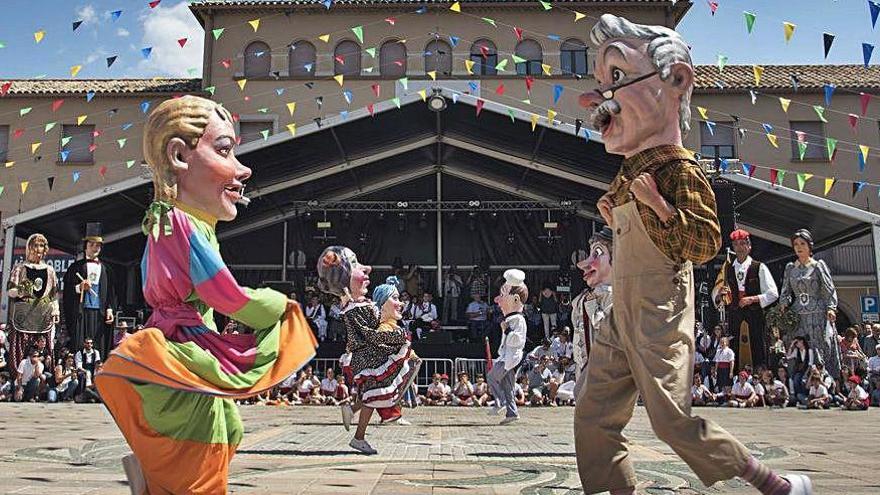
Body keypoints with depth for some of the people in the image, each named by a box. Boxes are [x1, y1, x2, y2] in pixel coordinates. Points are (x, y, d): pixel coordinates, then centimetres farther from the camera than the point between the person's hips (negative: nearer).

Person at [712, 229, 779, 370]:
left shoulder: (759, 268, 5)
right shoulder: (727, 269, 12)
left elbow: (773, 294, 1)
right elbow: (715, 294, 12)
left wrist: (753, 299, -12)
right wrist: (720, 293, -11)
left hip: (755, 317, -2)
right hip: (734, 316, 2)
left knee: (758, 356, -5)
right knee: (735, 356, -1)